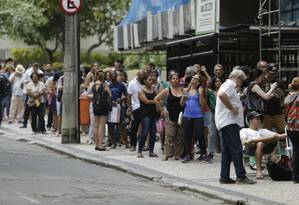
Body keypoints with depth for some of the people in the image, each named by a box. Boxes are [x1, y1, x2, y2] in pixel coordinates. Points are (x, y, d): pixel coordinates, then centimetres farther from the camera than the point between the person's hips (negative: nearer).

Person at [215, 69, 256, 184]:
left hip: (226, 123, 11)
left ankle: (224, 177, 11)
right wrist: (231, 108, -22)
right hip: (229, 122, -11)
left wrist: (234, 107, 17)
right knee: (236, 149, -12)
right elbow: (221, 94, -29)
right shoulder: (229, 85, -9)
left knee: (226, 151, 10)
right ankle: (241, 176, -14)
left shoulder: (228, 85, 24)